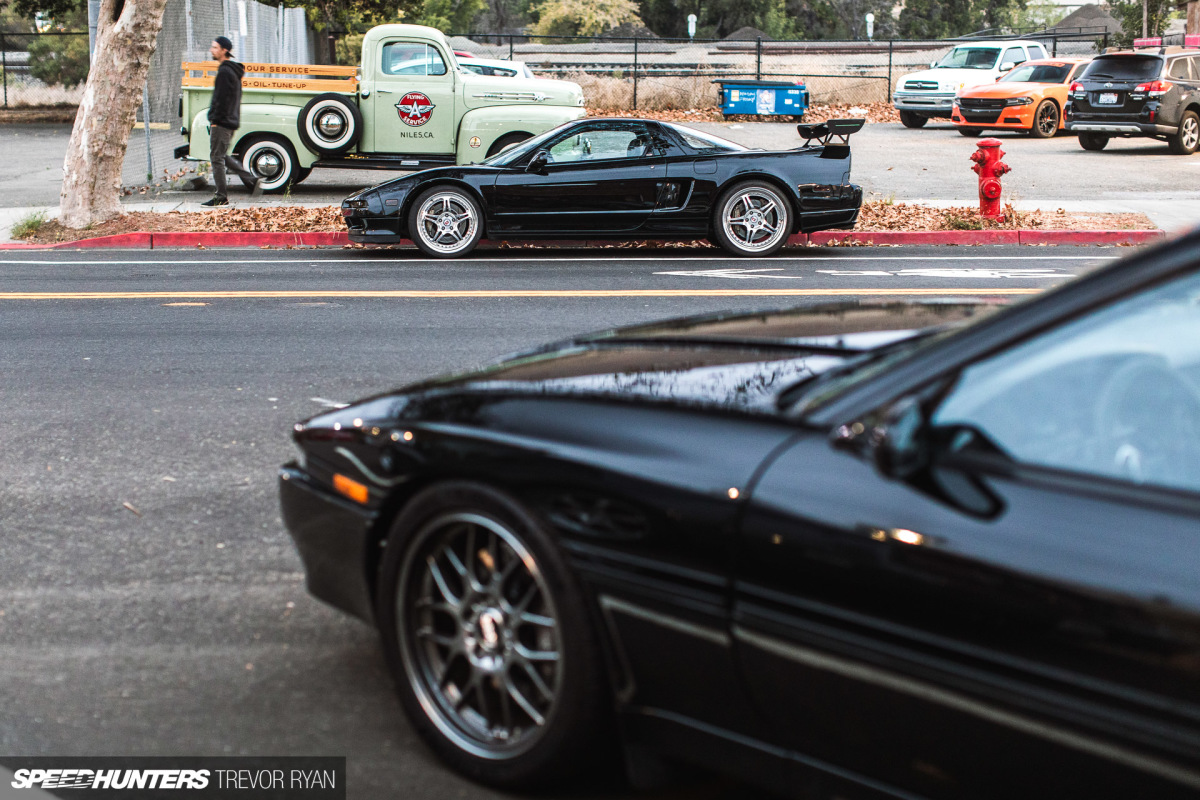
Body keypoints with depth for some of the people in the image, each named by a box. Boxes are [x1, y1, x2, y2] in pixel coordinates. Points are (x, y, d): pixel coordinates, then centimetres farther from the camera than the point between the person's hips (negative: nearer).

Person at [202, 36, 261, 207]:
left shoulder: (225, 72, -15)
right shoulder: (234, 70, 17)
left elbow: (221, 99, -20)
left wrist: (215, 120, -18)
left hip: (221, 122, -10)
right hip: (231, 121, 10)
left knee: (217, 158, -4)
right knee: (222, 156, 17)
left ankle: (221, 197, -1)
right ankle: (253, 180, 12)